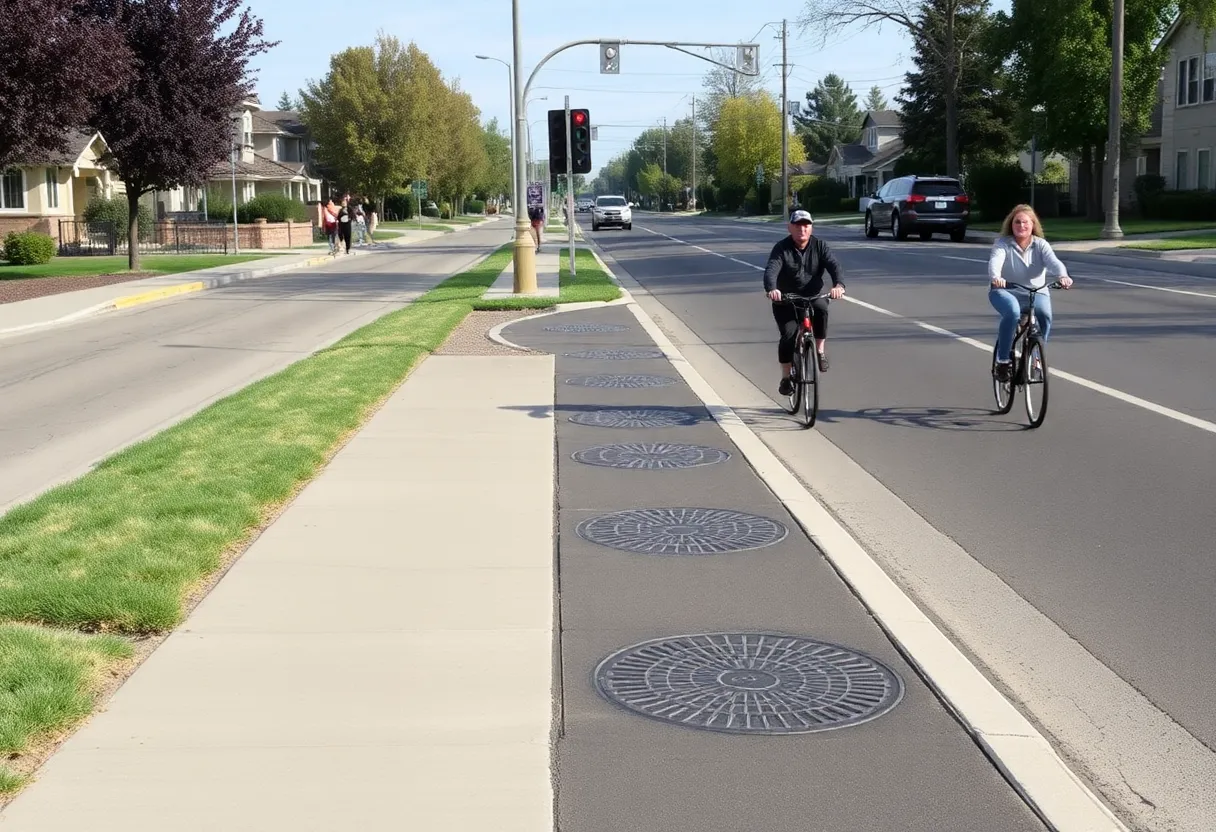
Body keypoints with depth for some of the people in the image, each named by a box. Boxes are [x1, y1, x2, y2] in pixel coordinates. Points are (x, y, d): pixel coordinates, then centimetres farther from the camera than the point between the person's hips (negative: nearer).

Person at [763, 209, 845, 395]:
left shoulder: (819, 246, -4)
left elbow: (833, 265, -17)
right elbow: (771, 270, -26)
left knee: (821, 308, -32)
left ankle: (820, 350, -13)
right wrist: (771, 289, -49)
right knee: (788, 335, -16)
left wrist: (838, 284, -40)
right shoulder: (782, 248, -11)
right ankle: (786, 378, 1)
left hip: (813, 296, 1)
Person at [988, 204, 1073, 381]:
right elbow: (995, 261, -24)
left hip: (1036, 292, 2)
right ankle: (1003, 361, -23)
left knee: (1044, 315, -31)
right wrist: (995, 277, -48)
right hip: (1005, 291, -2)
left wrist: (1062, 276, -40)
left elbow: (1053, 262, -17)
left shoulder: (1041, 245, 2)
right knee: (1012, 312, -36)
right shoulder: (1002, 243, -3)